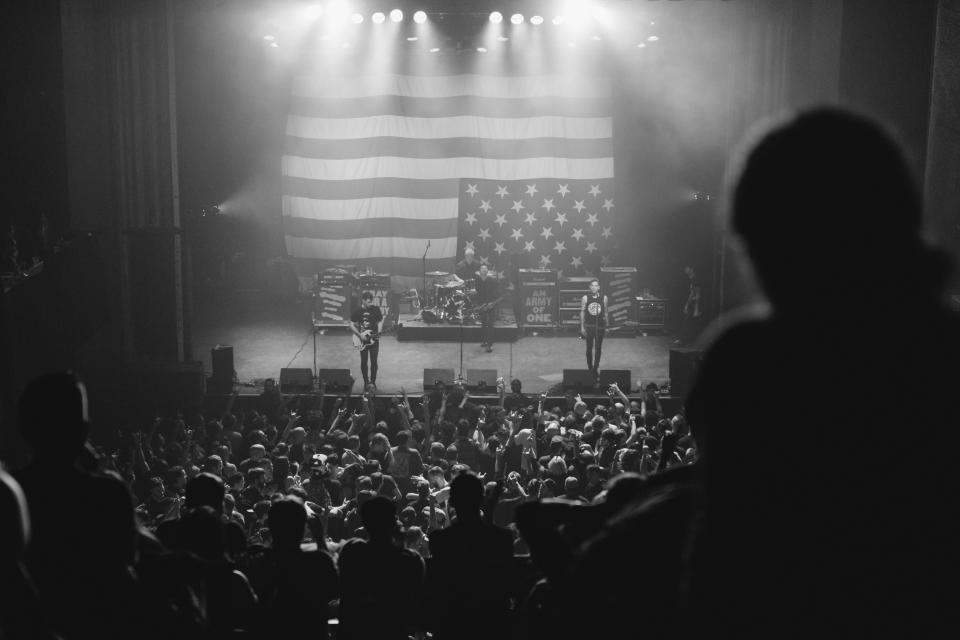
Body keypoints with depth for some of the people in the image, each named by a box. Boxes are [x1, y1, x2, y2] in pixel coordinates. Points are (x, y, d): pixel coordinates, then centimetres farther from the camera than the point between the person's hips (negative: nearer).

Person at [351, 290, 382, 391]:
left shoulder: (376, 309, -3)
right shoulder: (358, 311, -5)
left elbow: (380, 321, 7)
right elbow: (353, 325, 1)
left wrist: (378, 332, -10)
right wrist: (360, 335, -11)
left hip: (374, 339, 0)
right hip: (362, 341, 0)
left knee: (374, 361, 0)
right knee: (364, 362, 5)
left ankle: (373, 382, 13)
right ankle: (366, 382, 18)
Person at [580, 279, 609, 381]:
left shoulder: (603, 298, 0)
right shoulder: (585, 298, -2)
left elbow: (606, 312, 7)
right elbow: (582, 312, 2)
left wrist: (607, 325, 6)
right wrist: (582, 327, -2)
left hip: (600, 326, 0)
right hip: (588, 326, 0)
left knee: (598, 348, 2)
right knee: (589, 348, 6)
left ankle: (596, 368, 7)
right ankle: (590, 367, 15)